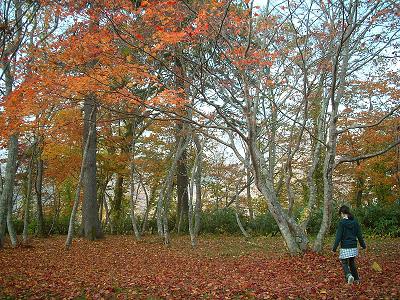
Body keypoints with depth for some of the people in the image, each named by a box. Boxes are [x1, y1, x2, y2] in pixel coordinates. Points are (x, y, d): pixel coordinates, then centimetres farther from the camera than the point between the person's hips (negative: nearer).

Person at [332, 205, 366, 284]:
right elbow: (359, 235, 7)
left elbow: (338, 236, -14)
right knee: (352, 263, 21)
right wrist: (363, 245, 19)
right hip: (354, 247, 6)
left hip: (345, 248, -5)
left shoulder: (341, 223, -14)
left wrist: (334, 247, -9)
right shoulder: (355, 222, 2)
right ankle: (356, 279, 27)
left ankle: (349, 275, -19)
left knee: (344, 263, 5)